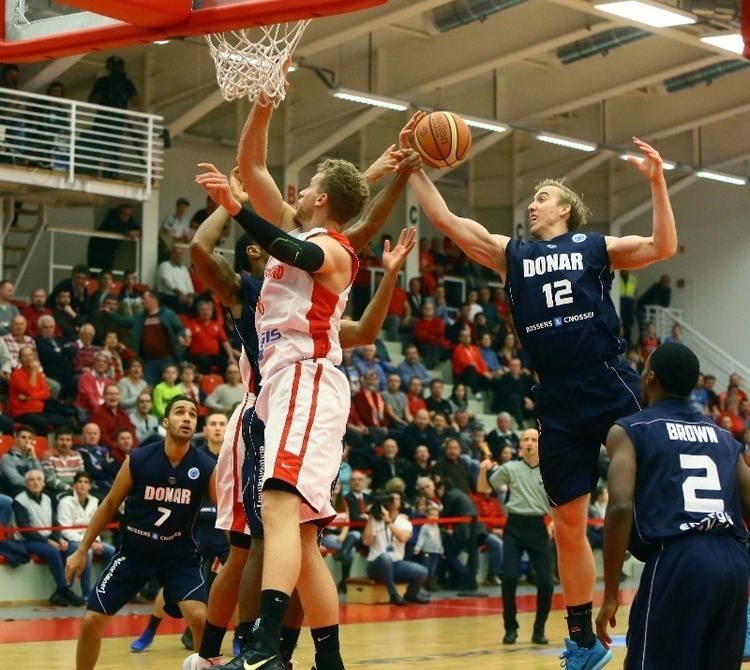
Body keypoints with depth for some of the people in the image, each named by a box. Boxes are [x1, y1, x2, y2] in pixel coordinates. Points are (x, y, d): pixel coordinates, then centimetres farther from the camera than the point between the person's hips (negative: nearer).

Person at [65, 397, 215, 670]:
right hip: (133, 550, 1)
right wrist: (82, 550, 3)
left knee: (199, 617, -22)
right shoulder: (137, 460, -12)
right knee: (91, 621, -2)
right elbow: (110, 504, 1)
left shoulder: (206, 467, -13)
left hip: (179, 554, -1)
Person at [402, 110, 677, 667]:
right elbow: (444, 218, 10)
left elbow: (663, 247, -6)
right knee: (569, 526, 7)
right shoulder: (511, 255, 14)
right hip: (559, 404, 4)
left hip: (613, 391, -4)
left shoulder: (596, 247, 6)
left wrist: (657, 182, -15)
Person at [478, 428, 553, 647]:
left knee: (545, 582, -5)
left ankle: (539, 630, 13)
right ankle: (511, 629, 5)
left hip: (539, 527, 0)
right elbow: (483, 489, 11)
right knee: (509, 578, -10)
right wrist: (484, 470, -8)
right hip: (515, 526, 0)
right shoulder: (510, 468, 4)